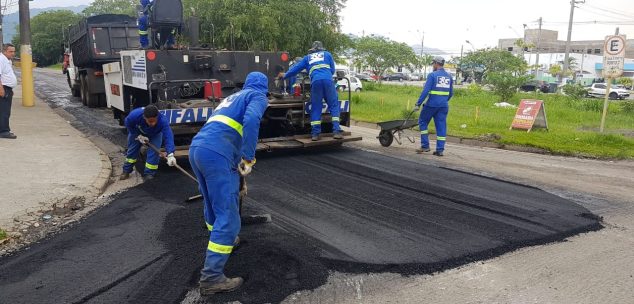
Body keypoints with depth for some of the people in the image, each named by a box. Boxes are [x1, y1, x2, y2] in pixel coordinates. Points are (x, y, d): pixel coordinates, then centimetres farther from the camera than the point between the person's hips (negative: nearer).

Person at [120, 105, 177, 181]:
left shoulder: (163, 121, -48)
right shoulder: (135, 115, -43)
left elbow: (168, 137, -55)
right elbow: (128, 124, -19)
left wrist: (170, 155, -66)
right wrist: (139, 136, -24)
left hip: (155, 134, -1)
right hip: (137, 131, 1)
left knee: (153, 151, -16)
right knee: (132, 149, 8)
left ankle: (149, 174, -3)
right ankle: (126, 171, 27)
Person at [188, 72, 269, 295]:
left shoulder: (233, 96, 33)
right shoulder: (258, 97, 9)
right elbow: (251, 120, -15)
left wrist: (238, 160, 51)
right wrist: (248, 158, -11)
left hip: (196, 148, 9)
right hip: (216, 153, -8)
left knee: (213, 202, 27)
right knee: (227, 215, -6)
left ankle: (219, 240, 49)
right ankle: (211, 277, -7)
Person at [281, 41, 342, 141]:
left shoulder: (307, 57, 28)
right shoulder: (327, 54, 26)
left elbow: (296, 68, 34)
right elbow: (332, 70, 27)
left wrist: (285, 75, 48)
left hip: (315, 81, 1)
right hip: (328, 80, -1)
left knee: (315, 108, 5)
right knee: (334, 105, 3)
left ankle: (315, 133, -1)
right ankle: (336, 131, -9)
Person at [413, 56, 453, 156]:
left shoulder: (432, 75, -8)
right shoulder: (449, 76, 11)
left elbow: (425, 91, -14)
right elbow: (451, 93, 16)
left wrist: (418, 104, -11)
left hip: (432, 105, -5)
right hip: (444, 106, 5)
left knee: (423, 122, 12)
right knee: (441, 126, 6)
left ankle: (425, 146, 7)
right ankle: (440, 149, 5)